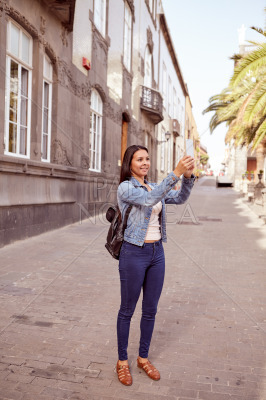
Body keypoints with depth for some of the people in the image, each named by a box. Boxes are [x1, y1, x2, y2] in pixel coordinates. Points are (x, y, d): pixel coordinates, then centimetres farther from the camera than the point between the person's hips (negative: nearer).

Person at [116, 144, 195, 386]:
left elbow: (180, 199, 0)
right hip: (134, 254, -6)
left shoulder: (154, 187, 11)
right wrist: (176, 173, -35)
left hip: (157, 253, 7)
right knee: (128, 310, 9)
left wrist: (188, 176, -18)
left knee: (150, 310, 15)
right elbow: (149, 200, -29)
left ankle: (143, 357, 33)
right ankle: (122, 361, 27)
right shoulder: (125, 188, -10)